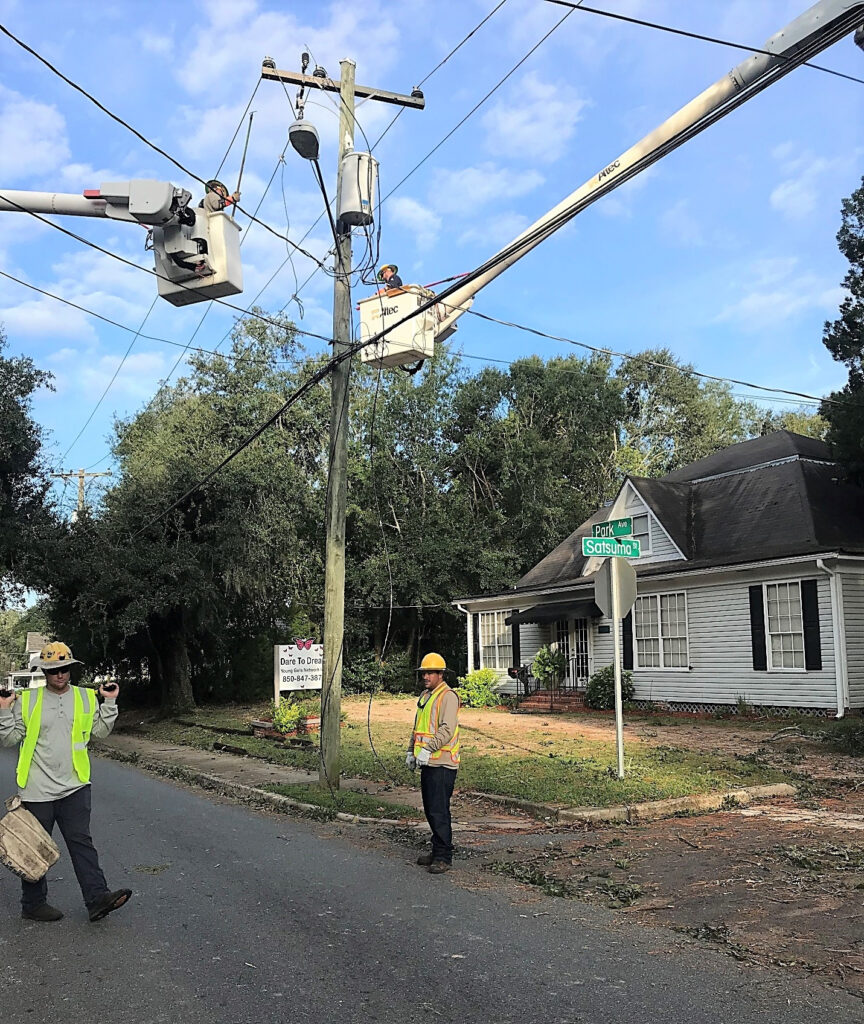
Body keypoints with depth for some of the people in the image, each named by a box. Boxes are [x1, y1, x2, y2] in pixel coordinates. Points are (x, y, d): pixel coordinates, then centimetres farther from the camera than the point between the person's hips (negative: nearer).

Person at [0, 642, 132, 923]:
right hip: (38, 789, -2)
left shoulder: (86, 697, 6)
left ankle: (97, 897, -1)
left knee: (81, 841, 1)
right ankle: (33, 903, 23)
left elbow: (100, 731, 8)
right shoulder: (27, 700, -2)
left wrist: (109, 703, -2)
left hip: (74, 785, 2)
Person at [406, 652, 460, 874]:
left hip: (442, 764, -9)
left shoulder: (448, 696, -11)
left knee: (439, 811, -7)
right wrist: (411, 751, 17)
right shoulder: (425, 696, 18)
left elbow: (447, 729, -21)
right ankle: (437, 852, 24)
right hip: (427, 763, 9)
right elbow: (418, 727, 25)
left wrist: (428, 749, -26)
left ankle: (444, 857, 0)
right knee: (430, 810, 14)